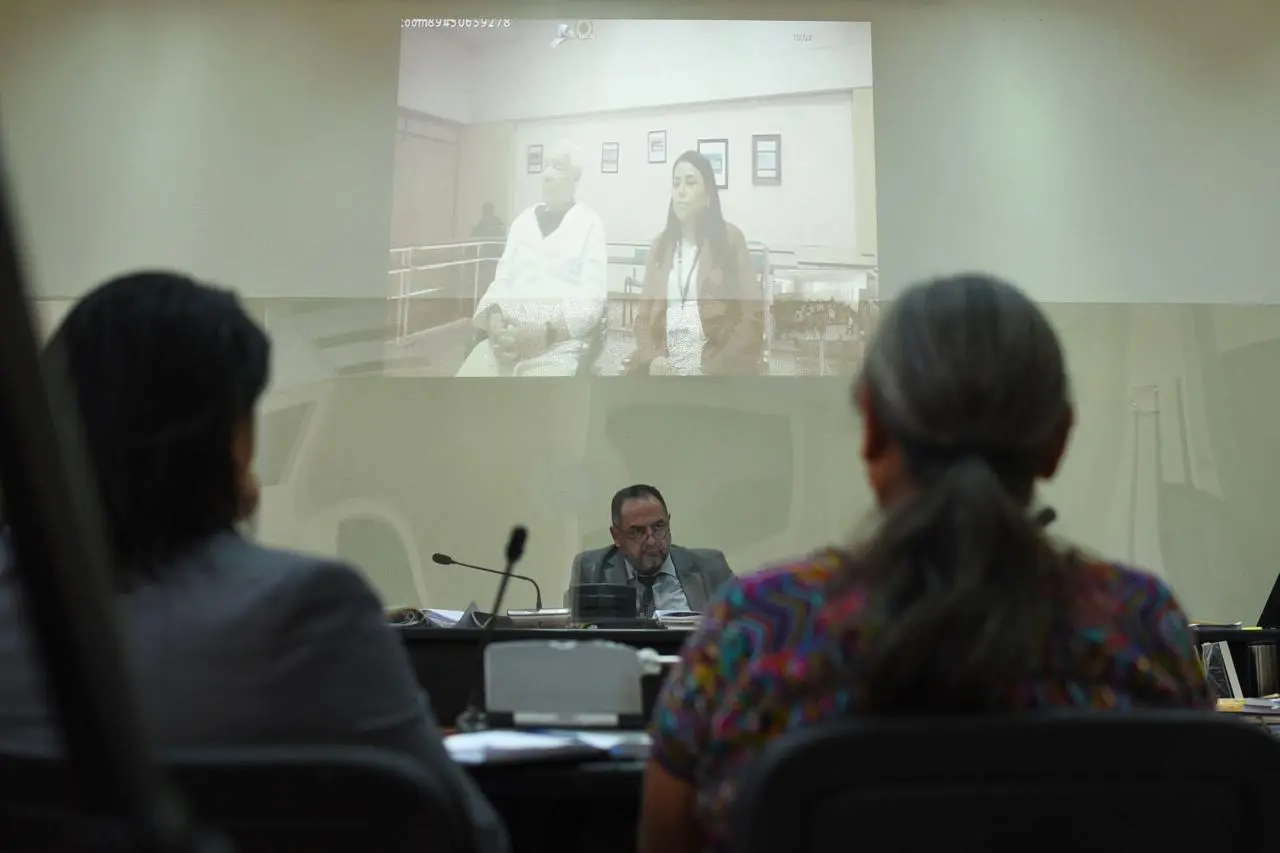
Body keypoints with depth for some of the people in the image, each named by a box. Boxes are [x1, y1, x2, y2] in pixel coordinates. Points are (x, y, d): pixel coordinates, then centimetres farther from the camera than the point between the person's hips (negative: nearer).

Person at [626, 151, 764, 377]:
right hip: (665, 363, 3)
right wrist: (652, 358, -6)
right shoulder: (660, 244, 15)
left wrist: (713, 368, -11)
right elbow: (643, 315, 13)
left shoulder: (730, 238, 3)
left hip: (716, 366, -3)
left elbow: (753, 316, -2)